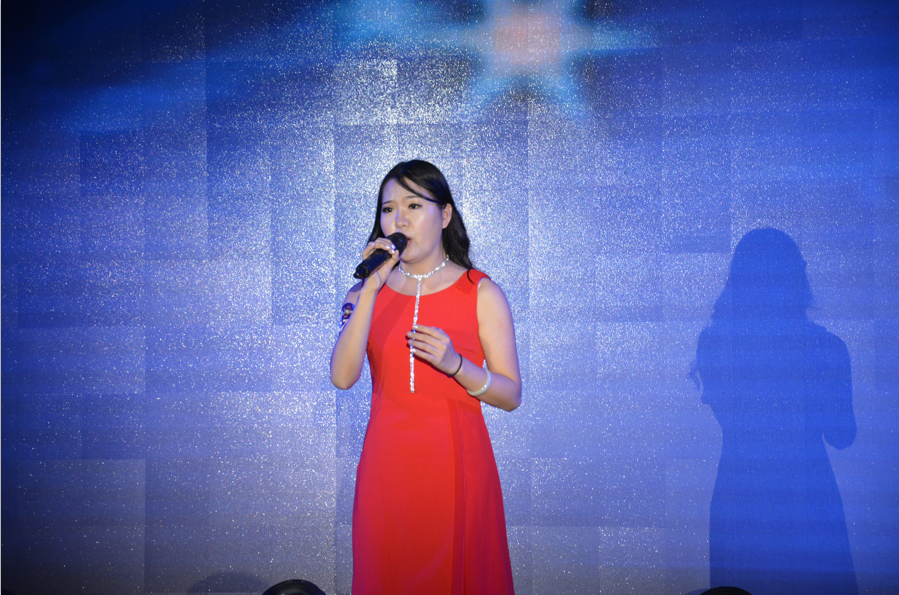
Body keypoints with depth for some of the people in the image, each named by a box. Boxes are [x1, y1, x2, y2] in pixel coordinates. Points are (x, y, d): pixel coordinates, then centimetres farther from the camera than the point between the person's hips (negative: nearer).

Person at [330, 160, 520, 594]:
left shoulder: (482, 293, 1)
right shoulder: (367, 293, 7)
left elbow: (511, 395, -1)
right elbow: (342, 377, -9)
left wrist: (454, 365, -18)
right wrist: (371, 290, -14)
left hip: (457, 465, -2)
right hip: (387, 464, 2)